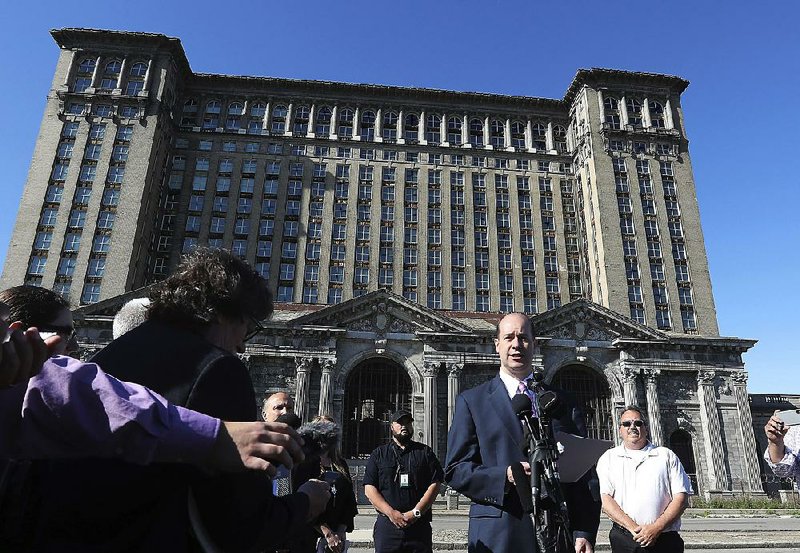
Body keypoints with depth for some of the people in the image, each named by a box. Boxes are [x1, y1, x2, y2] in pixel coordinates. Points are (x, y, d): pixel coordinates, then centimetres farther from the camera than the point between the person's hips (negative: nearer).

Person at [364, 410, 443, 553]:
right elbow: (369, 489, 3)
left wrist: (415, 512, -10)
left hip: (419, 526, 0)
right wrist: (391, 513, -10)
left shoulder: (425, 452, 10)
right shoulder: (379, 454, 11)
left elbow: (435, 485, 2)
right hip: (387, 525, 0)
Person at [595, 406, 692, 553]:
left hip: (665, 541, 1)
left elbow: (681, 497, 0)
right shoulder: (608, 458, 5)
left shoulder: (666, 456, 7)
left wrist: (657, 527, -11)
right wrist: (633, 528, -14)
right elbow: (604, 498, -3)